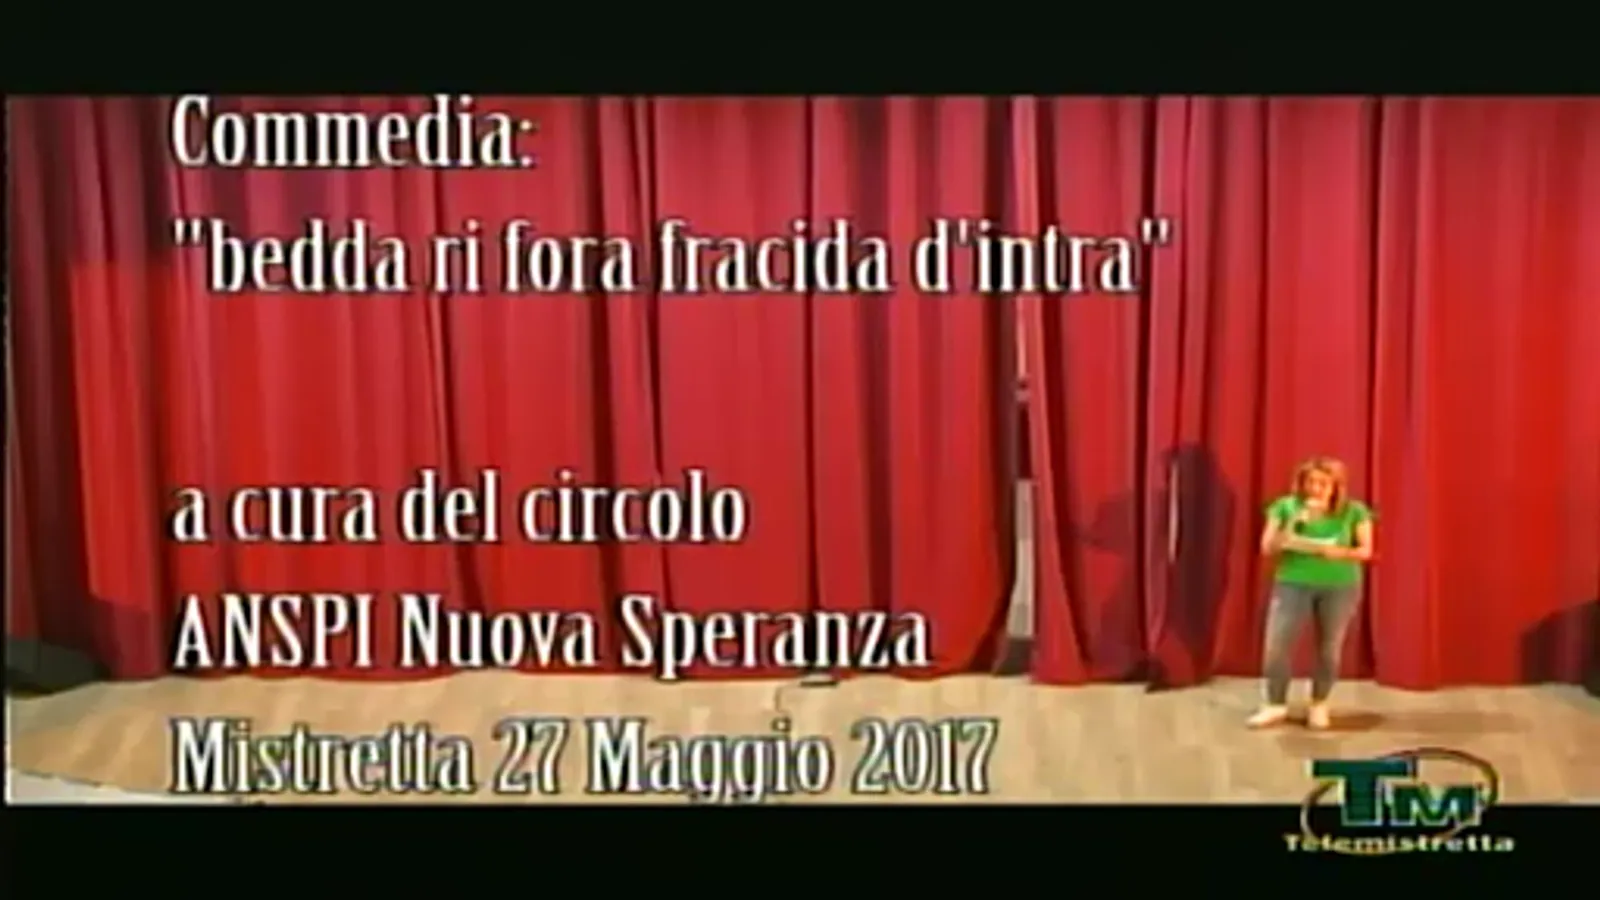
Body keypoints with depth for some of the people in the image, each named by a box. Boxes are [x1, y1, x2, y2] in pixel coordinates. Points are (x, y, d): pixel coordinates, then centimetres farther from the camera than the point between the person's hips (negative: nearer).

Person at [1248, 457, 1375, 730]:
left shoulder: (1354, 511, -3)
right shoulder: (1285, 507, -1)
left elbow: (1366, 550, -3)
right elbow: (1267, 548, -2)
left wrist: (1340, 553, -22)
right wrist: (1290, 528, -18)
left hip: (1340, 586, 0)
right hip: (1293, 584, 1)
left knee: (1329, 648, 5)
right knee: (1275, 645, -6)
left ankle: (1319, 705, 22)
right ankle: (1276, 705, 9)